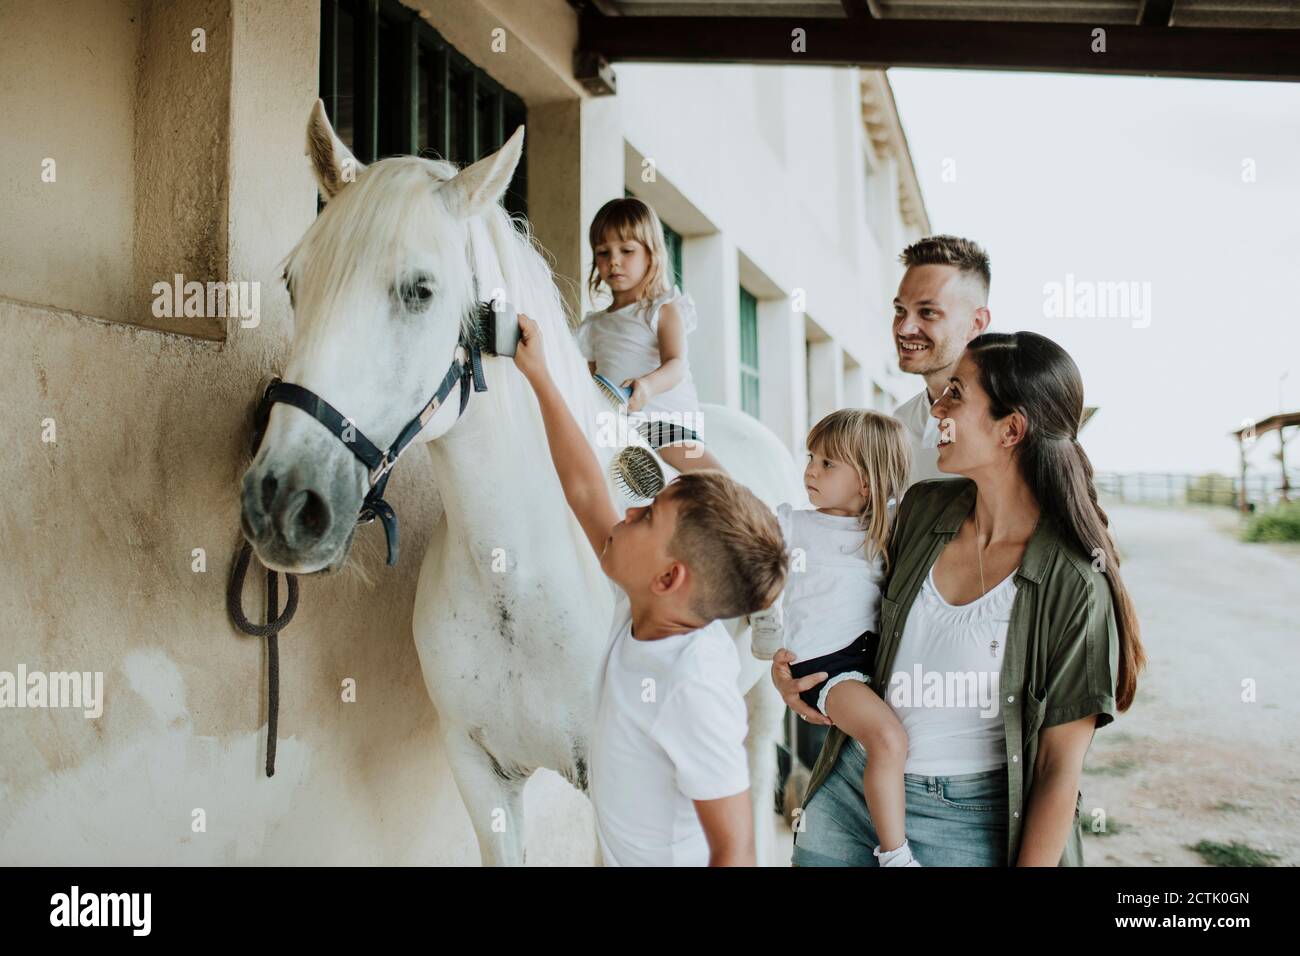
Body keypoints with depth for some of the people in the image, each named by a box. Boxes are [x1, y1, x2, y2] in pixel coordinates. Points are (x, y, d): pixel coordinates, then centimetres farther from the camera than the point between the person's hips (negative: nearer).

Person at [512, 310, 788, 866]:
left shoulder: (694, 688, -34)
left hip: (669, 859, -7)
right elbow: (585, 490, -2)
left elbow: (735, 852, -30)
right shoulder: (645, 610, -11)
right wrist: (538, 376, 1)